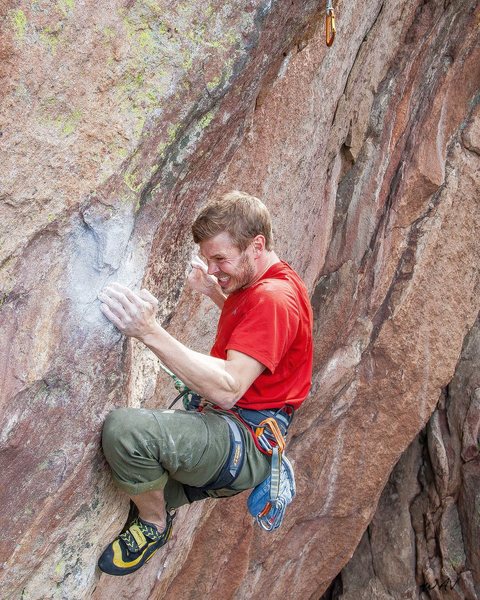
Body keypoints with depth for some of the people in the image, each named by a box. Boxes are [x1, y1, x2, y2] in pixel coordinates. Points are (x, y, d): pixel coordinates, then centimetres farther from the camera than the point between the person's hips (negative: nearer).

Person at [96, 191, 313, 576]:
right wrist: (214, 293, 23)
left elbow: (227, 390, -32)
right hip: (229, 431, 11)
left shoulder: (273, 298, -22)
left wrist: (150, 331, -38)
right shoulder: (260, 284, 11)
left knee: (122, 428, -30)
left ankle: (154, 523, -4)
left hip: (246, 444, -11)